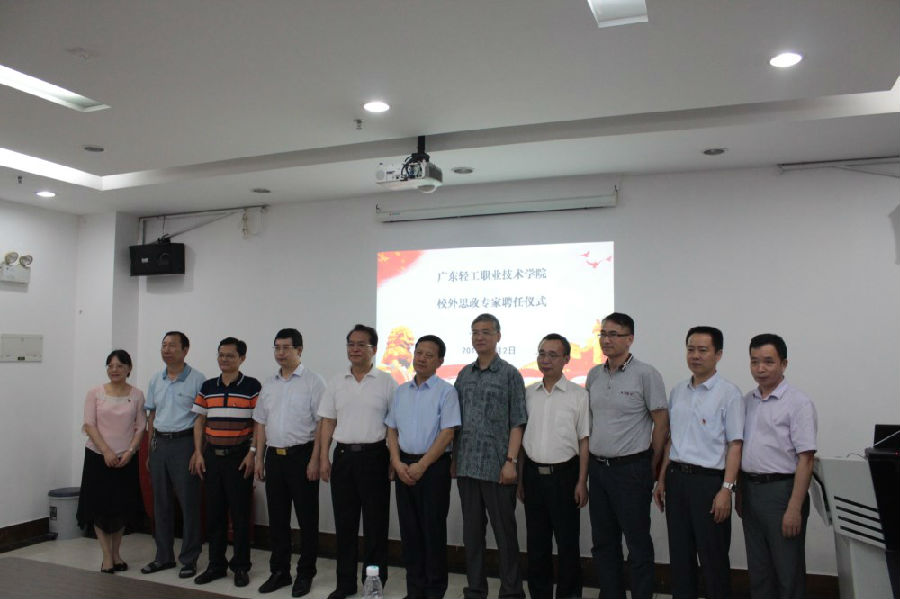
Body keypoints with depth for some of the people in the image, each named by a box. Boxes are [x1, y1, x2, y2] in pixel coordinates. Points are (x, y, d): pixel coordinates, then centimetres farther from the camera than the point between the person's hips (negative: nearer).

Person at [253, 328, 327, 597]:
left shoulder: (313, 381, -7)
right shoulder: (269, 384, 12)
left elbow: (323, 423, -11)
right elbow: (261, 423, 16)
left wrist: (315, 460, -16)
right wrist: (259, 458, 11)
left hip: (301, 455, -5)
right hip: (274, 456, 6)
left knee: (307, 518, 3)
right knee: (277, 517, 13)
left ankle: (305, 575, 16)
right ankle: (279, 571, 26)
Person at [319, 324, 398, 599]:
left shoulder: (386, 382, -1)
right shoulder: (337, 383, 9)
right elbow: (328, 423, 11)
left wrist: (395, 460, -7)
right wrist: (324, 459, 4)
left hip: (374, 456, -3)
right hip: (343, 456, 4)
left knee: (375, 523, 4)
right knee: (344, 522, 10)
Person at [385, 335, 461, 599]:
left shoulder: (446, 392, -7)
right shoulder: (401, 392, 10)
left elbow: (447, 433, -12)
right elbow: (392, 430, 12)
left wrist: (421, 466, -15)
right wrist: (398, 463, -2)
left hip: (433, 466, -5)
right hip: (404, 466, 5)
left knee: (433, 529, 1)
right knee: (409, 528, 10)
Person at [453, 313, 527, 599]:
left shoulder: (510, 374, -2)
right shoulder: (464, 375, 11)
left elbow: (517, 423, -6)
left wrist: (511, 461, -13)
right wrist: (454, 458, 8)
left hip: (496, 467, -4)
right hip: (466, 466, 5)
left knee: (504, 531, 4)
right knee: (472, 531, 12)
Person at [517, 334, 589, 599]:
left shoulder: (579, 395, -4)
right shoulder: (528, 393, 7)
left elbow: (584, 441, -4)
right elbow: (522, 437, 11)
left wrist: (582, 482, -9)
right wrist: (520, 478, 9)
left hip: (564, 474, -3)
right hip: (533, 474, 4)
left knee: (567, 542, 5)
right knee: (536, 541, 12)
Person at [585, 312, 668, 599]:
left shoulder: (645, 374, -9)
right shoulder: (594, 375, 8)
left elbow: (661, 422, -7)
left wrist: (652, 467, -4)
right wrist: (588, 464, 13)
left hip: (631, 468, -6)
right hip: (598, 467, 6)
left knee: (637, 541, 4)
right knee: (603, 541, 14)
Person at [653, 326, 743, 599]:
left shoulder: (728, 393, -7)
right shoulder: (677, 392, 11)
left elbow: (735, 445, -11)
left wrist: (726, 489, -17)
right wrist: (662, 480, 13)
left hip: (709, 480, -5)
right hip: (676, 477, 6)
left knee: (713, 557, 5)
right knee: (680, 554, 13)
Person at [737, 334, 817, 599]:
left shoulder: (798, 402, -10)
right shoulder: (747, 401, 9)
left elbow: (805, 458, -15)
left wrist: (794, 508, -19)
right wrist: (740, 493, 14)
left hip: (781, 490, -6)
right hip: (750, 490, 6)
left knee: (788, 571, 5)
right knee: (758, 568, 15)